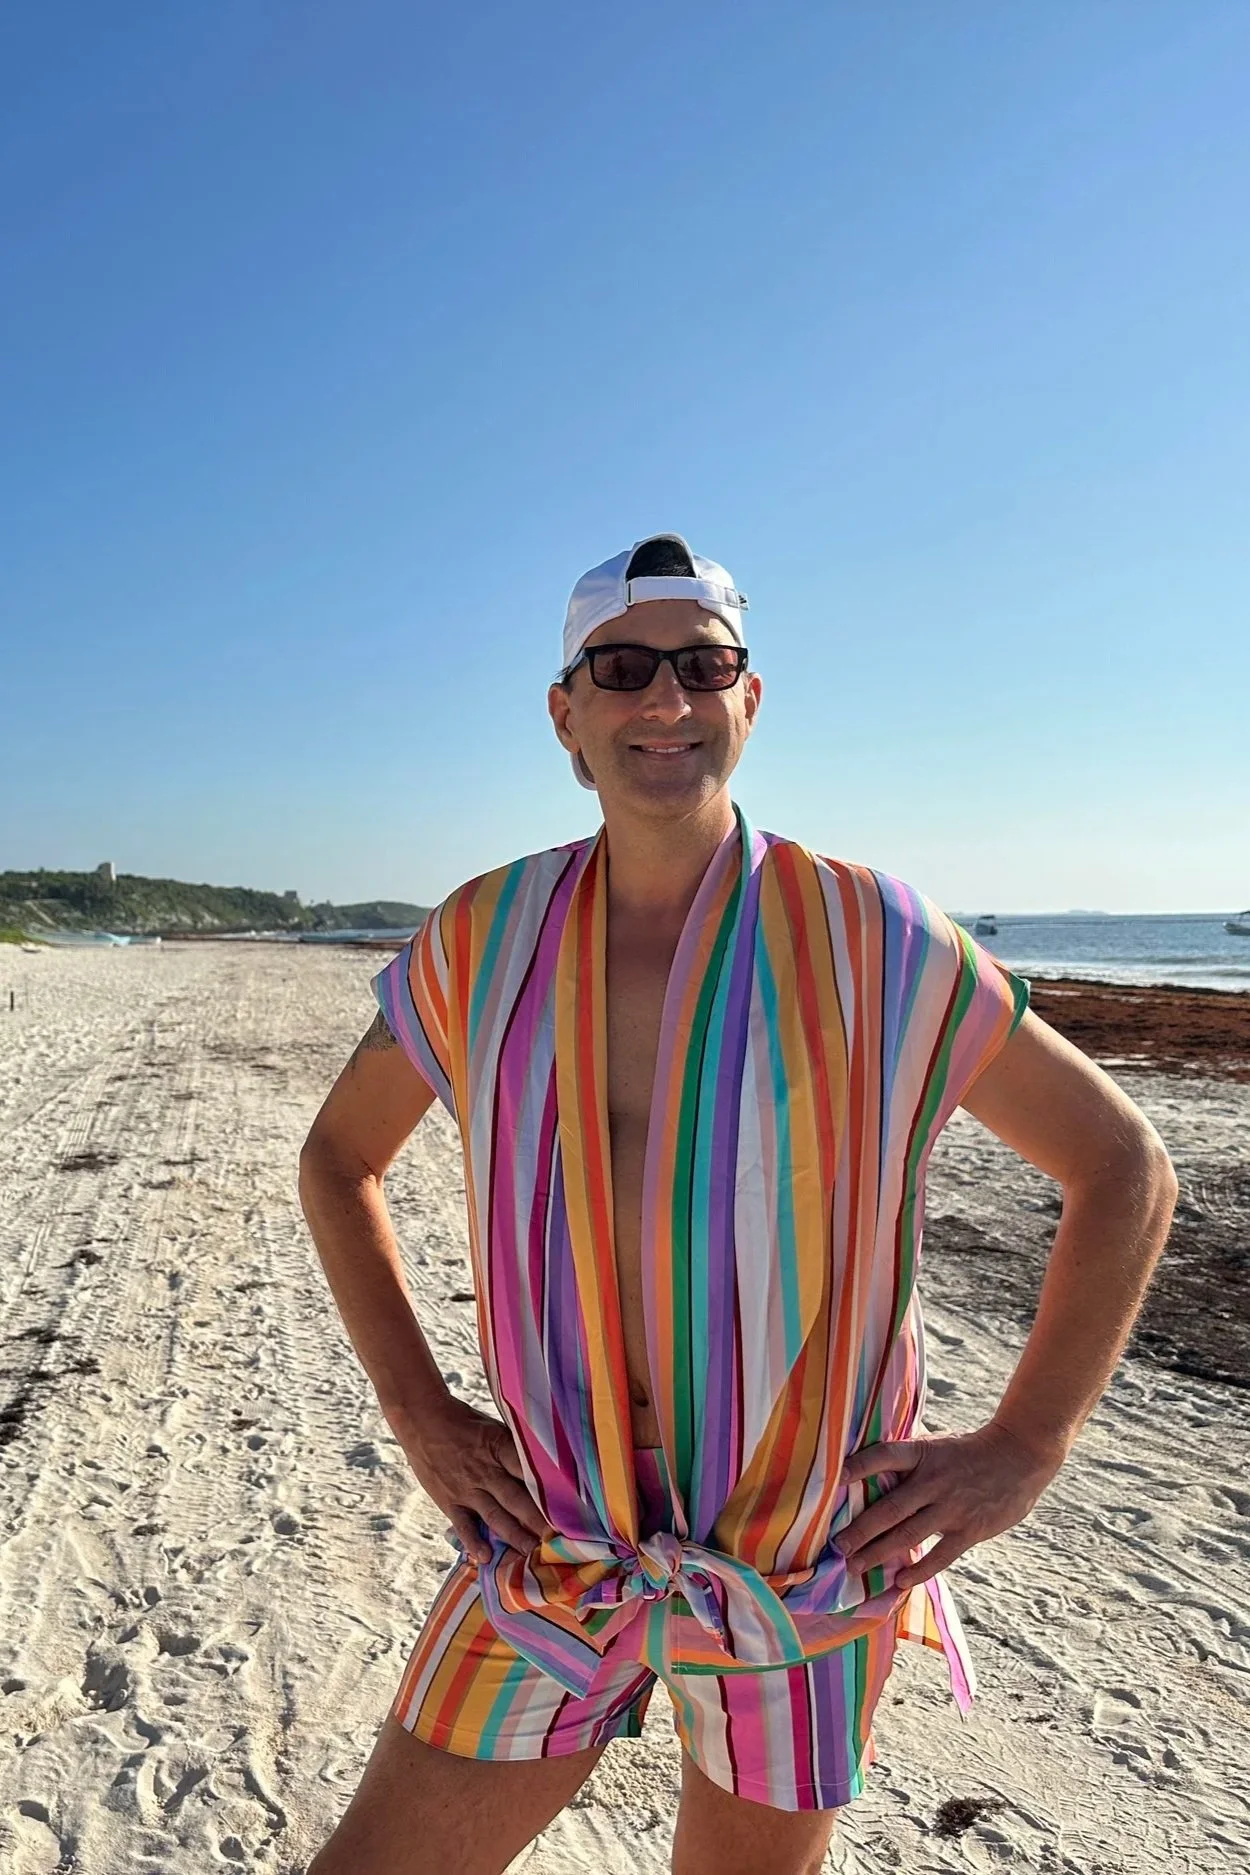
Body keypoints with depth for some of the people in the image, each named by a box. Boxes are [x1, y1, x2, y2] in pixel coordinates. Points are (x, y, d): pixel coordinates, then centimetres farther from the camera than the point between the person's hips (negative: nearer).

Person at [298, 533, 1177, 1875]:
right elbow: (337, 1159, 10)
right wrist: (418, 1415, 2)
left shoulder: (875, 942, -11)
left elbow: (1123, 1166, -1)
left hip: (804, 1556, -1)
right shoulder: (483, 941, -5)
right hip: (557, 1550, 2)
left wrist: (1022, 1448, -6)